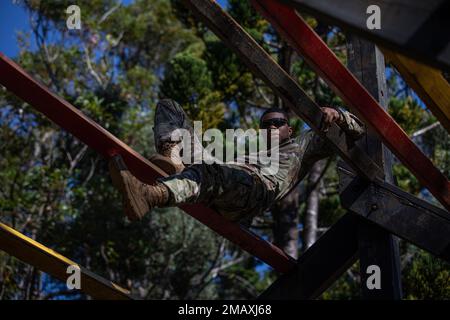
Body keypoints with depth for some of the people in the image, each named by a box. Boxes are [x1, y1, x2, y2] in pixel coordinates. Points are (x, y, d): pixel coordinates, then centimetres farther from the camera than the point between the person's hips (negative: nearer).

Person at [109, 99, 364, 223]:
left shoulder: (303, 144, 36)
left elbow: (357, 130, 27)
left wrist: (336, 115, 5)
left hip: (260, 184, -6)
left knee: (212, 172, -42)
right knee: (168, 107, 3)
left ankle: (149, 195, -71)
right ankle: (175, 159, -31)